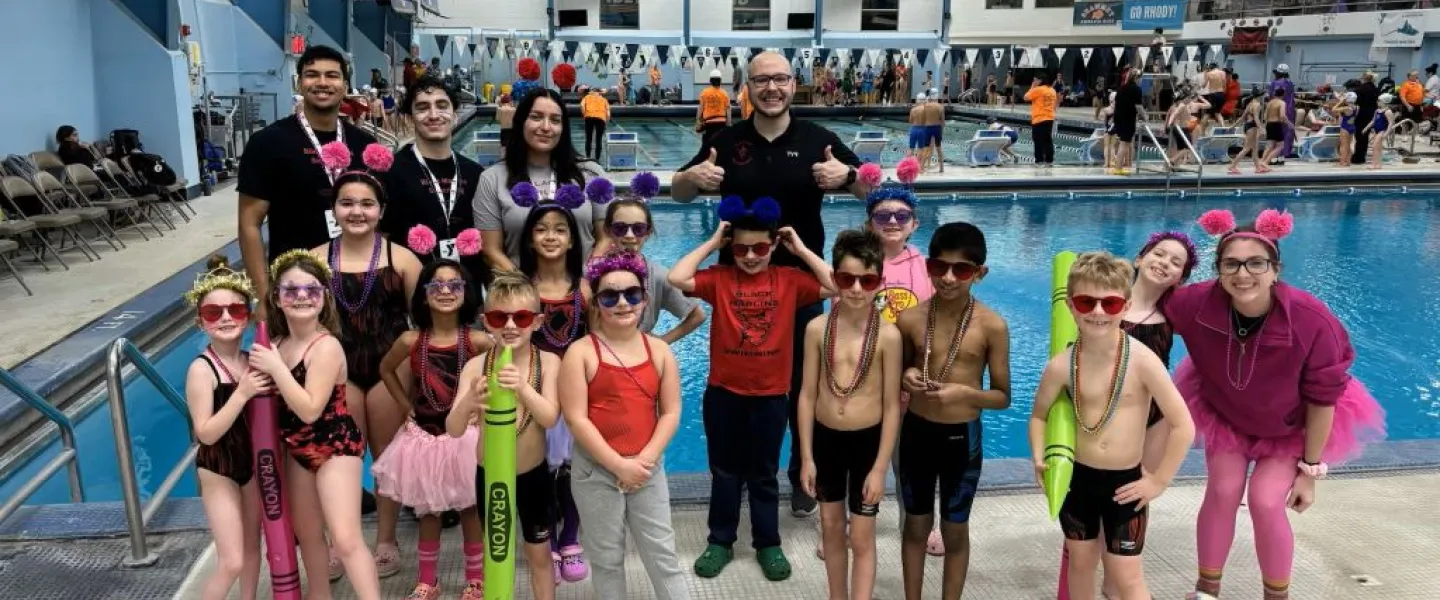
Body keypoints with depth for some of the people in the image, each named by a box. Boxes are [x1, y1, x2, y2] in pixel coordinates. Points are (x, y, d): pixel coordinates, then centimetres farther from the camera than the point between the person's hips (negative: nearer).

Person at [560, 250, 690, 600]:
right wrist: (619, 465, -16)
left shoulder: (659, 350, 2)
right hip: (597, 470, -2)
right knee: (607, 559, 12)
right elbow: (576, 418, -13)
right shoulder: (581, 353, -8)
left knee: (663, 555, 9)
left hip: (649, 469, 2)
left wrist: (644, 460, -11)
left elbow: (671, 412, 1)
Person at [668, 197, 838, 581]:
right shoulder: (719, 278, -4)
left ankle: (768, 544, 28)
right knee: (725, 472, 14)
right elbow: (676, 278, -19)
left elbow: (837, 287, -12)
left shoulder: (789, 279, -2)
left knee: (764, 474, 13)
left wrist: (801, 249, -10)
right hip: (723, 393, 0)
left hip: (770, 395, 0)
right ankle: (720, 541, 28)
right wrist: (711, 243, -12)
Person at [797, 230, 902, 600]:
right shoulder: (817, 328, -7)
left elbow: (892, 405, -9)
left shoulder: (888, 335, -14)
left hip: (868, 440, -3)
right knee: (831, 527, 19)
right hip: (825, 438, 3)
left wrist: (880, 468, -10)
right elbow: (808, 395, -1)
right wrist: (806, 457, -1)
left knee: (861, 538, 5)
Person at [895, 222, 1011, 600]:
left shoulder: (992, 326, -13)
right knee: (917, 525, 17)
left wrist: (965, 393, -24)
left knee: (955, 530, 14)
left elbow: (1002, 397, -6)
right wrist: (905, 379, -15)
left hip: (962, 437, -2)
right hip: (916, 432, 2)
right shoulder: (910, 319, -8)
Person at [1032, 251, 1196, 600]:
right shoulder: (1062, 365, -11)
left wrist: (1159, 481, -10)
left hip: (1125, 482, -3)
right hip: (1076, 478, 3)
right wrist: (1040, 460, -6)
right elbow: (1039, 415, 7)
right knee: (1081, 562, 20)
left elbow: (1183, 426, -16)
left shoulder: (1142, 361, -20)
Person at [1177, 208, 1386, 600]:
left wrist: (1310, 469, -15)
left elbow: (1322, 399, -22)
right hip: (1223, 414, 2)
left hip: (1291, 426, -1)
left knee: (1265, 503, -10)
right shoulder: (1198, 304, -34)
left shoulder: (1312, 321, -37)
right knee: (1222, 492, -5)